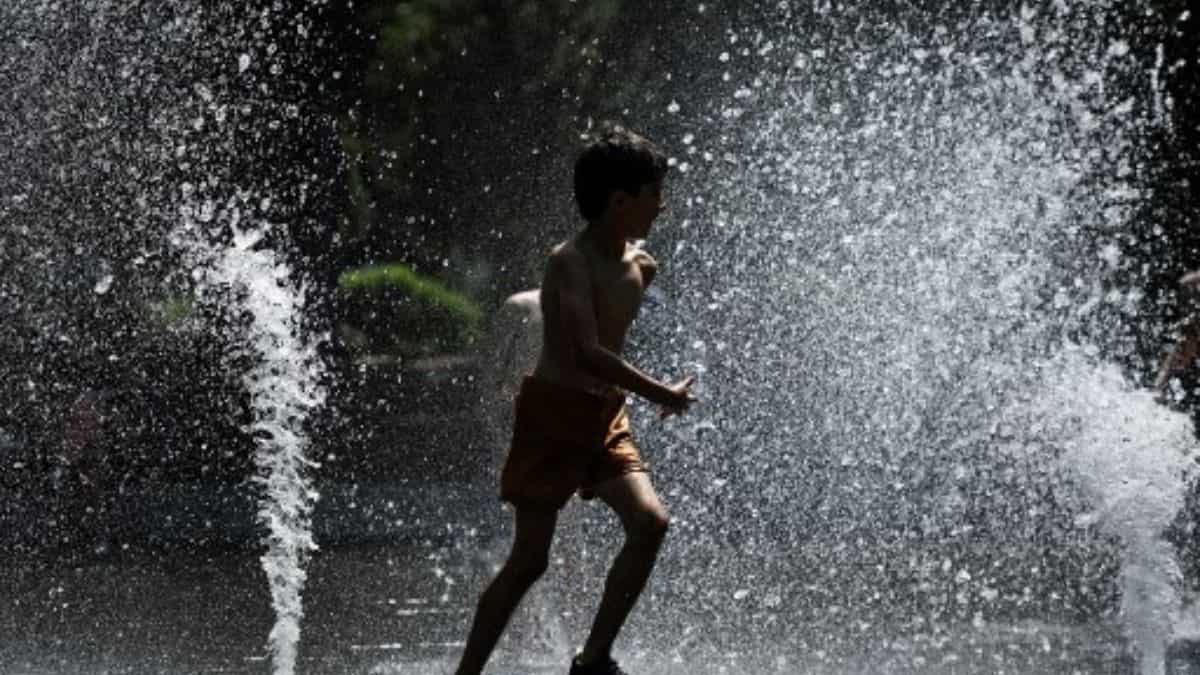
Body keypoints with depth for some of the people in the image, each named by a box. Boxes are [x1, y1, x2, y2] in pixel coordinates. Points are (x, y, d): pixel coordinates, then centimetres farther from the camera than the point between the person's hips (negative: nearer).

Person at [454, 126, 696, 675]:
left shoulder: (641, 267, 7)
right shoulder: (571, 262, -18)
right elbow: (588, 354, -29)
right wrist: (664, 395, -25)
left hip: (605, 419, 7)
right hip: (554, 415, -7)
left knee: (651, 522, -12)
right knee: (529, 559, -7)